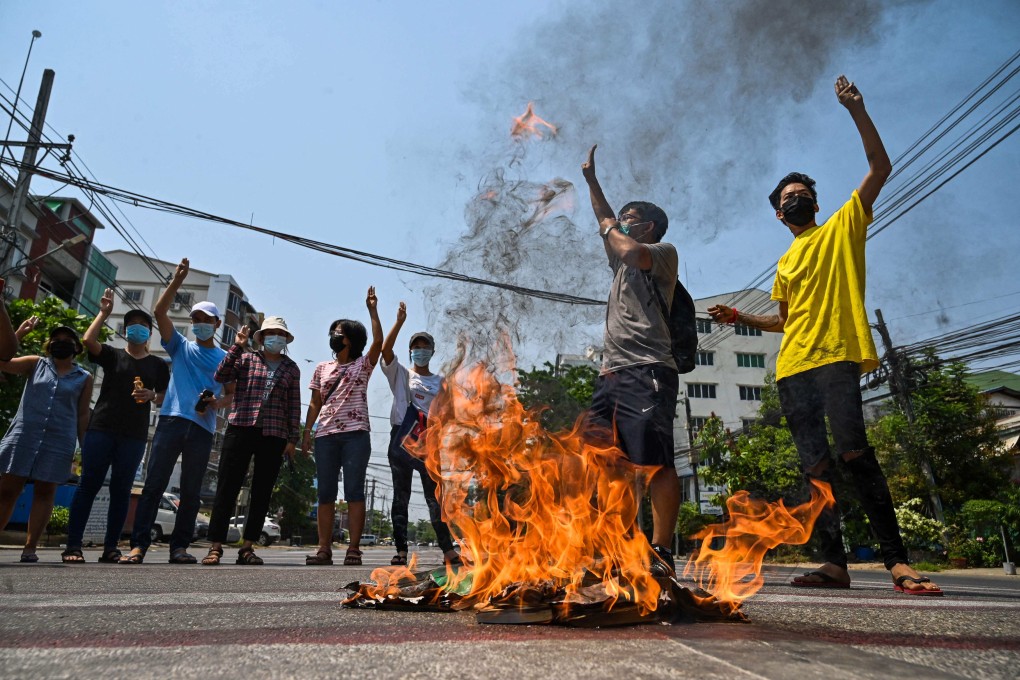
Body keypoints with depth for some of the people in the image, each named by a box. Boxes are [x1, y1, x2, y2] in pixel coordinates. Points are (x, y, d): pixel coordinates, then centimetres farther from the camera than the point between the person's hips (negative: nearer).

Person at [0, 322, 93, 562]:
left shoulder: (84, 378, 10)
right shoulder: (36, 364, 12)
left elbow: (82, 415, 11)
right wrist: (20, 333, -7)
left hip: (59, 442, 0)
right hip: (23, 435, 1)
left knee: (44, 493, 1)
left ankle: (30, 547, 6)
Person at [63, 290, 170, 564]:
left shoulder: (158, 364, 13)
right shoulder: (112, 355, 10)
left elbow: (164, 399, 13)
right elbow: (88, 340, -9)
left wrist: (152, 396, -9)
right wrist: (104, 312, -5)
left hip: (135, 435, 1)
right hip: (101, 428, -1)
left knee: (121, 490, 2)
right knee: (88, 484, -4)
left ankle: (110, 548, 6)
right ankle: (73, 546, 0)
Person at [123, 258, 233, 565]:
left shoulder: (225, 358, 14)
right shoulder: (181, 346, 14)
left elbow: (231, 394, 14)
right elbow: (160, 312, 2)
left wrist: (217, 402, -9)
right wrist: (177, 280, -7)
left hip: (203, 427, 0)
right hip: (172, 420, 0)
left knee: (191, 490, 3)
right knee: (154, 484, -5)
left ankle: (179, 547, 8)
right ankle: (138, 545, -2)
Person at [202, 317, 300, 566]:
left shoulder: (291, 369, 13)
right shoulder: (246, 358, 10)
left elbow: (294, 406, 11)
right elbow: (220, 376, -5)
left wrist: (293, 439, 5)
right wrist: (237, 346, -9)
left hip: (274, 436, 2)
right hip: (241, 430, -1)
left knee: (262, 493, 3)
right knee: (227, 487, -4)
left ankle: (247, 547, 10)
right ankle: (215, 546, 1)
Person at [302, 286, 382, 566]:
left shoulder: (363, 364, 9)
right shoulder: (322, 369, 18)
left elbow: (378, 341, -8)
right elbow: (314, 403, 16)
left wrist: (372, 310, -7)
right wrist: (307, 433, 7)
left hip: (355, 434, -3)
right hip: (325, 436, 4)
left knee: (354, 491, -6)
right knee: (325, 493, 2)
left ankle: (354, 549, -5)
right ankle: (324, 548, 4)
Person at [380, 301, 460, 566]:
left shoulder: (439, 381, 15)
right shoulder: (400, 374, 10)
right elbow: (385, 349, -6)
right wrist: (400, 322, -14)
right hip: (401, 438, 0)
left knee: (434, 496, 0)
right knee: (401, 496, 3)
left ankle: (448, 549, 3)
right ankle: (401, 550, 7)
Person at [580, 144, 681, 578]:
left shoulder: (664, 253, 9)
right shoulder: (621, 261, 30)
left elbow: (632, 251, -12)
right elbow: (606, 224, 39)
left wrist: (612, 230, 7)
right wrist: (590, 178, 39)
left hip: (648, 371, -8)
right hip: (611, 373, 8)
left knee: (655, 462, -13)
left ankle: (661, 553, -10)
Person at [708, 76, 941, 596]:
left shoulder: (843, 226, 14)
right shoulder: (785, 263, 27)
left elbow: (881, 167, 5)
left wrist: (857, 110, 1)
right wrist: (742, 318, 19)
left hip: (837, 356, -6)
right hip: (793, 367, 6)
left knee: (853, 450, -19)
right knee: (814, 463, -1)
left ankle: (896, 559, -13)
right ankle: (834, 562, -1)